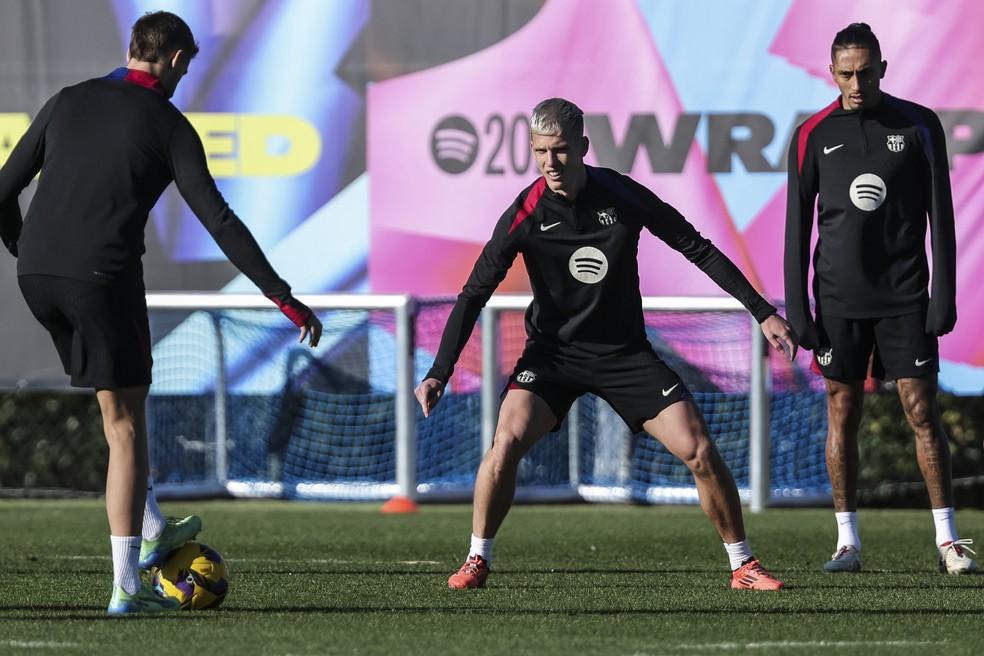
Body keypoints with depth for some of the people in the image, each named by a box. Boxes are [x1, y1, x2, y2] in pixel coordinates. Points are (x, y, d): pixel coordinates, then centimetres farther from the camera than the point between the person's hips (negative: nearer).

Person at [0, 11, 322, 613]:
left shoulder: (68, 102, 14)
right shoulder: (166, 124, 0)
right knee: (124, 426, 1)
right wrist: (283, 297, -4)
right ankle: (126, 587, -2)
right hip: (103, 274, -6)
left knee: (125, 394, 26)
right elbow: (218, 219, -6)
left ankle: (152, 533, 29)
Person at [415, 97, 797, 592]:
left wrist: (762, 312, -2)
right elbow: (475, 292, -11)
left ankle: (742, 565, 6)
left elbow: (696, 249, -1)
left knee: (699, 451, -10)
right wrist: (439, 373, -20)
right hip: (553, 351, -1)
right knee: (507, 442, -25)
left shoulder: (622, 195, -11)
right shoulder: (526, 214, -14)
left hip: (625, 353, 1)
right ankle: (478, 560, -6)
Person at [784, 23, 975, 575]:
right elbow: (798, 226, 5)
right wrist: (797, 308, 0)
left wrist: (944, 295, -6)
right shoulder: (814, 135, 3)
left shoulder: (919, 126, 1)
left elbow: (941, 216, 1)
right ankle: (848, 541, 7)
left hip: (904, 295, -1)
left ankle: (948, 539, 0)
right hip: (839, 298, 1)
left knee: (923, 410, -4)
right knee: (842, 414, 2)